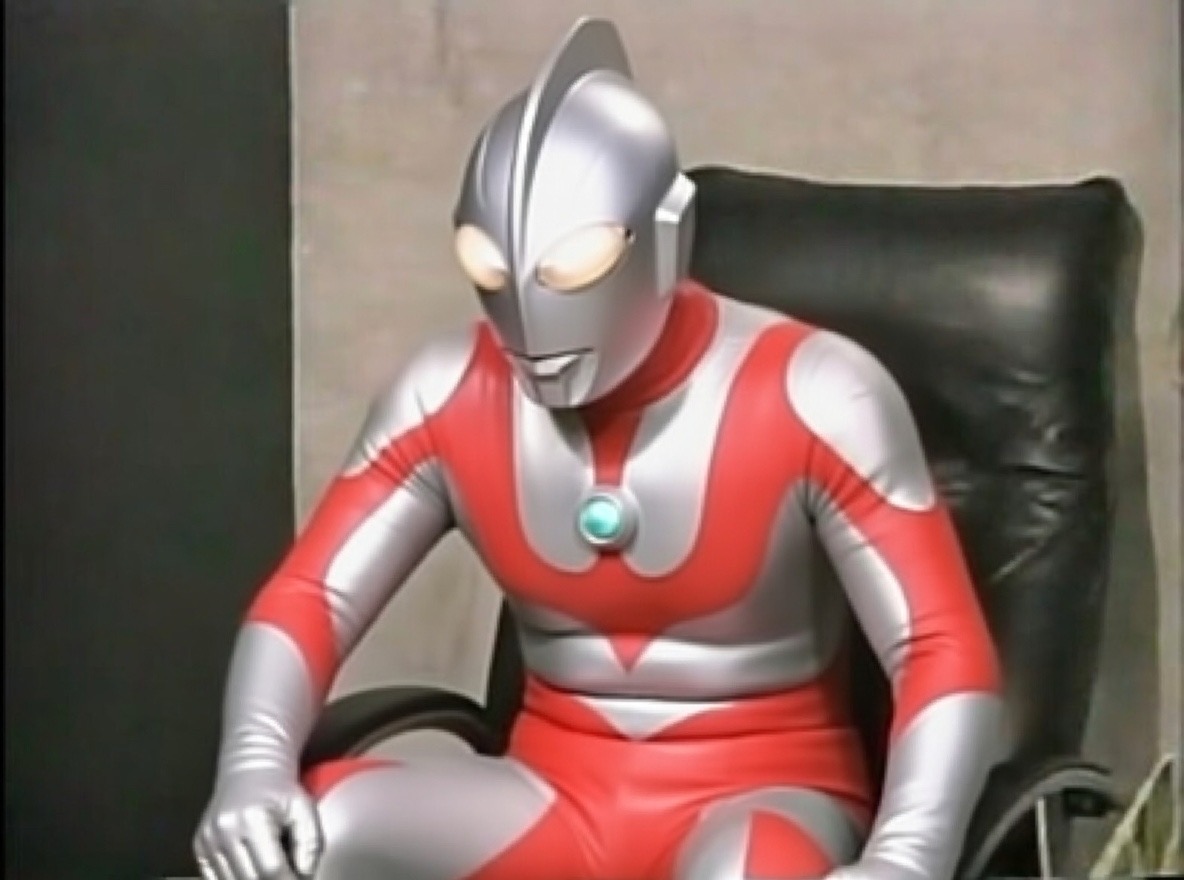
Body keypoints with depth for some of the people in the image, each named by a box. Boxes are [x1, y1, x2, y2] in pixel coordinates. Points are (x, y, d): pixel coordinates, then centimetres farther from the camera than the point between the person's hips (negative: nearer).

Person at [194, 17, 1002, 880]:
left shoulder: (809, 396, -17)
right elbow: (311, 596, -5)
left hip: (761, 799, -3)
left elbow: (946, 653, -21)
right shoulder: (451, 396, -5)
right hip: (557, 800, 4)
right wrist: (254, 767, -26)